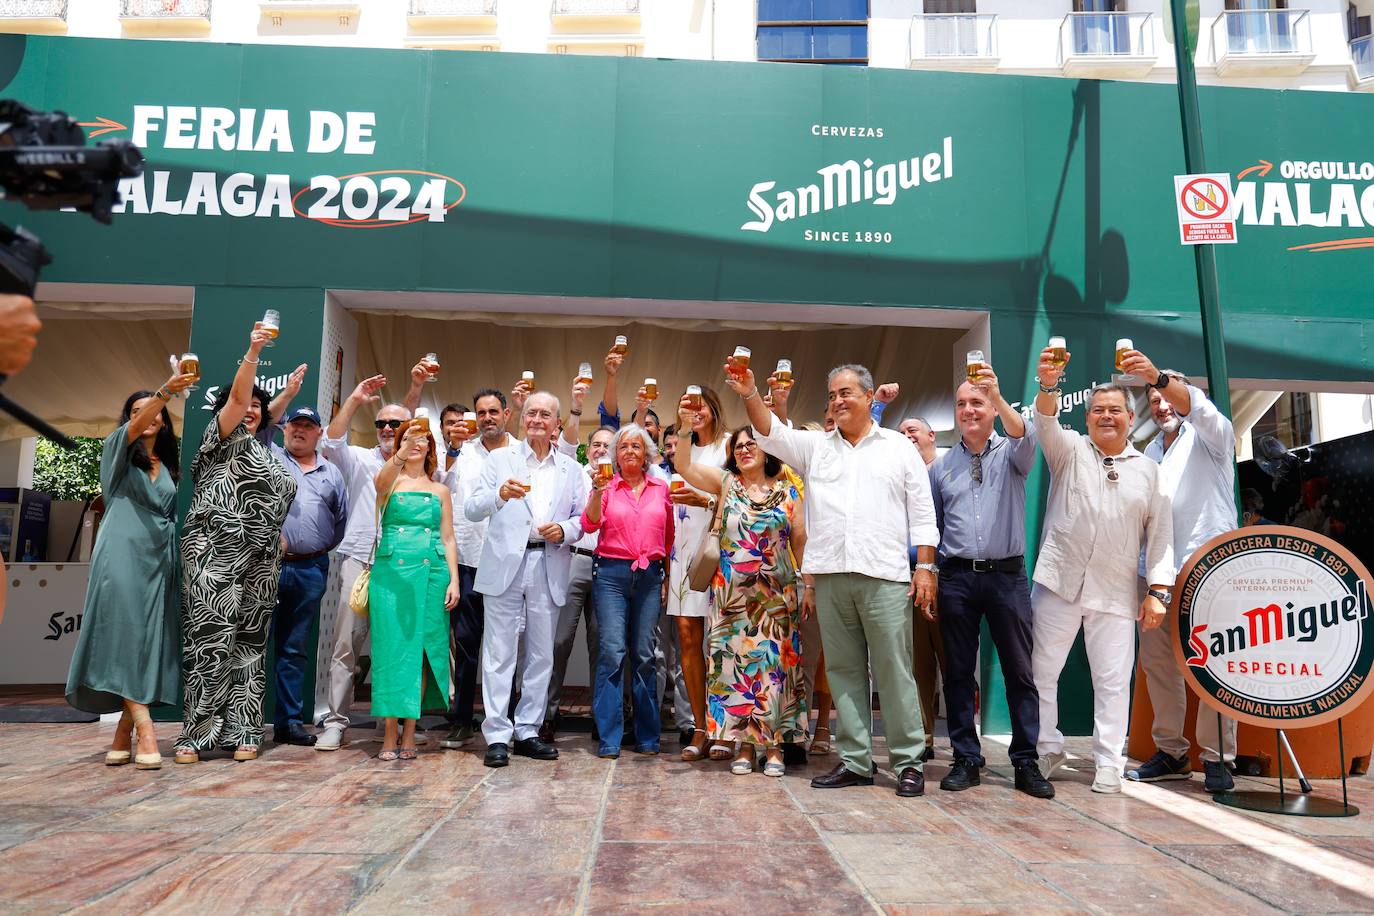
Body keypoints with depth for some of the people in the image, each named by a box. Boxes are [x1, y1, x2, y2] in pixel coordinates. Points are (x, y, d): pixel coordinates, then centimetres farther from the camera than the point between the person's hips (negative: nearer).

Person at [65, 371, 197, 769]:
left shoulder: (168, 466, 21)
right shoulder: (117, 450, 7)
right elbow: (134, 430, -15)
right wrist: (165, 390, -31)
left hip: (159, 561, 5)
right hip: (122, 556, -5)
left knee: (149, 644, 0)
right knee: (125, 639, -14)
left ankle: (123, 735, 5)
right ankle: (145, 731, -19)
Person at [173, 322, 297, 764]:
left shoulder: (267, 456, 23)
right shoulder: (222, 438, 6)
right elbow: (236, 397, -11)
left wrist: (278, 539, 16)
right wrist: (252, 352, -20)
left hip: (257, 562, 6)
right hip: (215, 554, -6)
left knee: (249, 643, 4)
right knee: (212, 639, -10)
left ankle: (242, 732, 7)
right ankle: (195, 732, -4)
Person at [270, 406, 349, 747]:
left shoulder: (332, 474, 17)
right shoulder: (270, 458, 8)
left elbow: (341, 521, 18)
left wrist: (320, 550, 10)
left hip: (311, 571, 3)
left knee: (294, 649, 10)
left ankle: (290, 721, 16)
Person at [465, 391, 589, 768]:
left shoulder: (572, 470, 13)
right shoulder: (500, 460, 6)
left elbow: (582, 521, 11)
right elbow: (471, 510, -3)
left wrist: (563, 530, -11)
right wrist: (501, 494, -22)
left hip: (549, 570, 3)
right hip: (506, 565, -2)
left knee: (540, 655, 8)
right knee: (500, 654, -2)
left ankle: (527, 732, 19)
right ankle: (497, 736, 5)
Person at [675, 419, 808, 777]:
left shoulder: (787, 491, 7)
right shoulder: (726, 483, 6)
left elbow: (801, 540, 6)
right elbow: (684, 468, -7)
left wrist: (809, 586, 1)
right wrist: (686, 428, -20)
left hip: (777, 596, 0)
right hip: (733, 594, 0)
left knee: (774, 664, 1)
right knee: (735, 664, 1)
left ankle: (774, 744, 10)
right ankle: (744, 744, 11)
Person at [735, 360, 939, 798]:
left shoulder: (899, 447, 9)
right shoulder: (815, 446, 15)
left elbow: (922, 513, 6)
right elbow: (771, 434, -1)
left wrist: (926, 567, -2)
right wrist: (750, 395, -17)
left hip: (885, 577, -3)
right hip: (830, 577, 3)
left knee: (894, 671, -1)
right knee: (844, 671, 8)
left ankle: (909, 761, 10)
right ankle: (854, 761, 17)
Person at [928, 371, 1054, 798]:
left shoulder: (1011, 454, 5)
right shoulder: (941, 466, 12)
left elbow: (1025, 437, -20)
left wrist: (998, 397, -36)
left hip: (1007, 574, -2)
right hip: (957, 576, 2)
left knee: (1019, 672, 2)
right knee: (958, 673, 5)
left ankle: (1025, 763, 12)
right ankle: (966, 760, 15)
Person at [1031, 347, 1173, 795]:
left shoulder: (1148, 469, 10)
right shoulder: (1070, 450, 8)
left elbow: (1160, 535, 8)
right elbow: (1045, 423, -14)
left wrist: (1158, 590, 0)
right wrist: (1049, 386, -34)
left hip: (1116, 591, 1)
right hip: (1059, 581, -1)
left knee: (1114, 681, 2)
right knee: (1041, 672, 3)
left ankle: (1108, 764, 16)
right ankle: (1047, 750, 20)